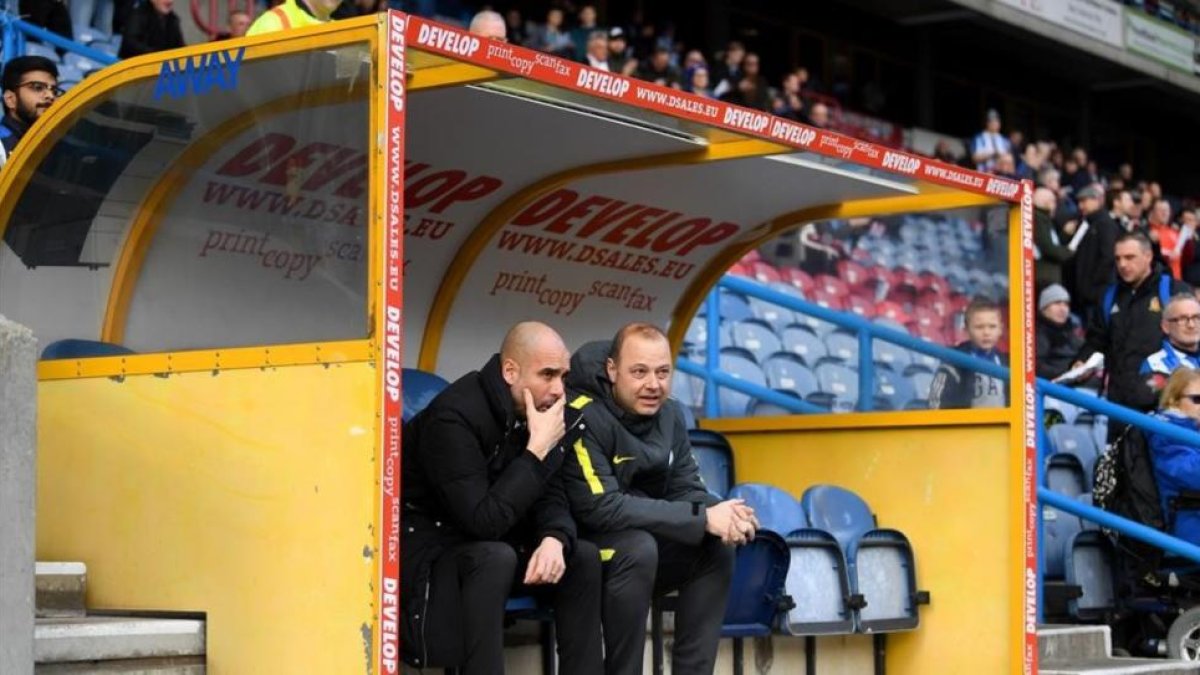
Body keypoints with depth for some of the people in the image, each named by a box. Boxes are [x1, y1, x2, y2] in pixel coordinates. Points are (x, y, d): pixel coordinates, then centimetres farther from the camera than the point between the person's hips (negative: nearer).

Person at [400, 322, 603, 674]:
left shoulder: (536, 411, -3)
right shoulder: (454, 416, -26)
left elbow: (551, 497, 0)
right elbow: (483, 521, -31)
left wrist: (554, 538, -23)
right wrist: (537, 450, -29)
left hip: (487, 540, 8)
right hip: (426, 547, -8)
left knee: (584, 557, -10)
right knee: (495, 559, -36)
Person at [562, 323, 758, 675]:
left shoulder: (669, 413, 0)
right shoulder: (583, 417, -22)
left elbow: (686, 490, 2)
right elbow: (602, 508, -29)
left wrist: (724, 515, -23)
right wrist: (702, 518, -30)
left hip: (642, 546, 7)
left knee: (717, 545, -11)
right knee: (637, 547, -33)